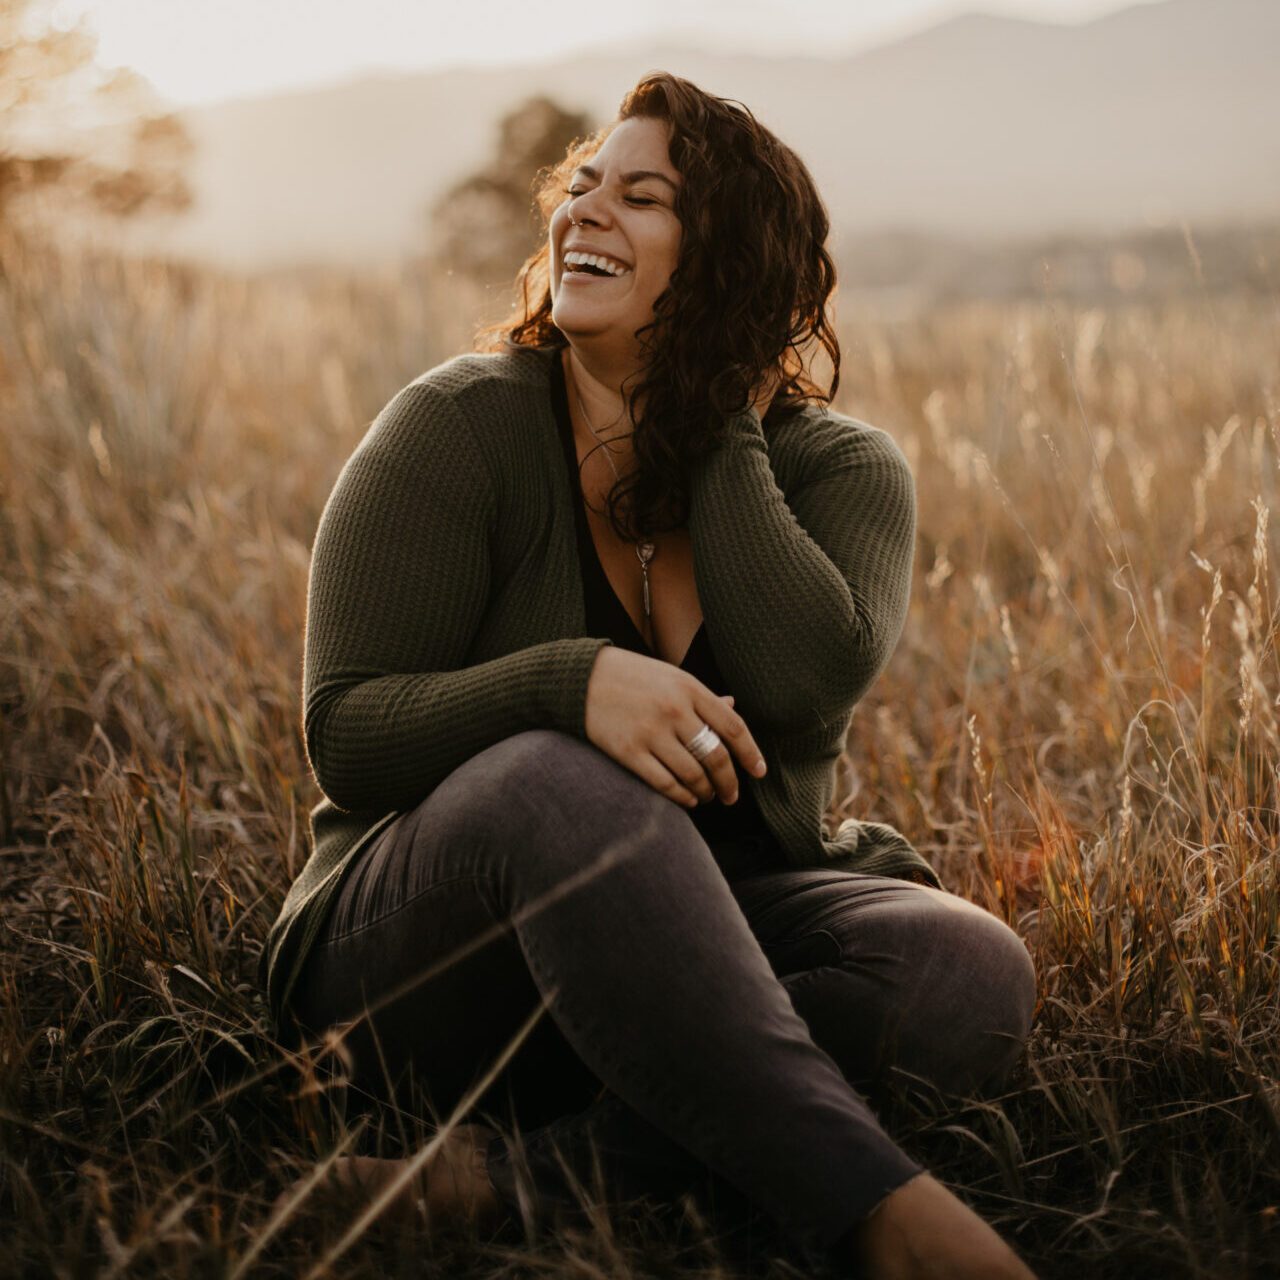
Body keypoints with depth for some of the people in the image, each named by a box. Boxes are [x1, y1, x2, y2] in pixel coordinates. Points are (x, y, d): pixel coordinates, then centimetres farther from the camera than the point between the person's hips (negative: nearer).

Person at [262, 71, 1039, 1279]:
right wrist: (571, 682, -30)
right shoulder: (456, 428, -5)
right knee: (560, 785, -37)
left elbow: (805, 689, -19)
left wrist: (720, 433, -11)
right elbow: (346, 736, -11)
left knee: (973, 970, -25)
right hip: (431, 944, -3)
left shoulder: (839, 467, 2)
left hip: (714, 929, 3)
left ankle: (536, 1172, -34)